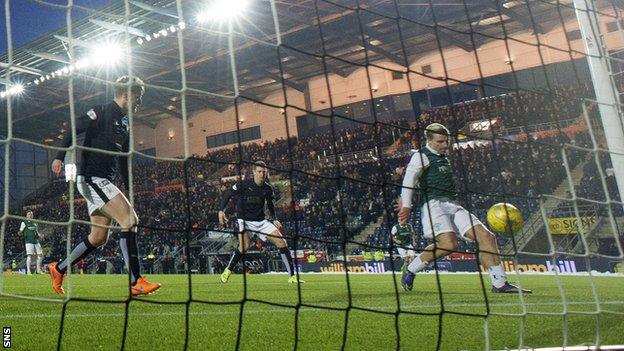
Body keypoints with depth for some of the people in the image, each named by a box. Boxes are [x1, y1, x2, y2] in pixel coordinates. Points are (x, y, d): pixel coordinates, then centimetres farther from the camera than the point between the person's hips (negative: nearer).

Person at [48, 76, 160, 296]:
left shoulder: (124, 124, 19)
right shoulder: (102, 112, -6)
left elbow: (123, 160, 24)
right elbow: (73, 129, -13)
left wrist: (129, 188, 22)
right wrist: (60, 157, -22)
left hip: (104, 182, 9)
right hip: (91, 177, -9)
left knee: (99, 237, 10)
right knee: (130, 220, -20)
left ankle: (58, 269, 27)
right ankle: (136, 282, -20)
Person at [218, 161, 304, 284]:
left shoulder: (268, 188, 1)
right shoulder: (243, 184, -11)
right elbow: (228, 194, -2)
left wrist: (274, 219, 10)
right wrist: (221, 210, -13)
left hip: (261, 221, 4)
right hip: (244, 220, -4)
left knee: (281, 241, -7)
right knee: (245, 245, -28)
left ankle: (292, 276, 0)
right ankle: (227, 271, -4)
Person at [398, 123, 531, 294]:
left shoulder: (443, 157, 27)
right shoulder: (421, 156, 1)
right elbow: (409, 178, -12)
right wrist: (406, 205, -23)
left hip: (453, 206, 8)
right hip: (434, 204, -8)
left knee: (486, 236, -6)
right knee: (448, 244, -30)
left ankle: (500, 283, -3)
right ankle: (410, 271, -10)